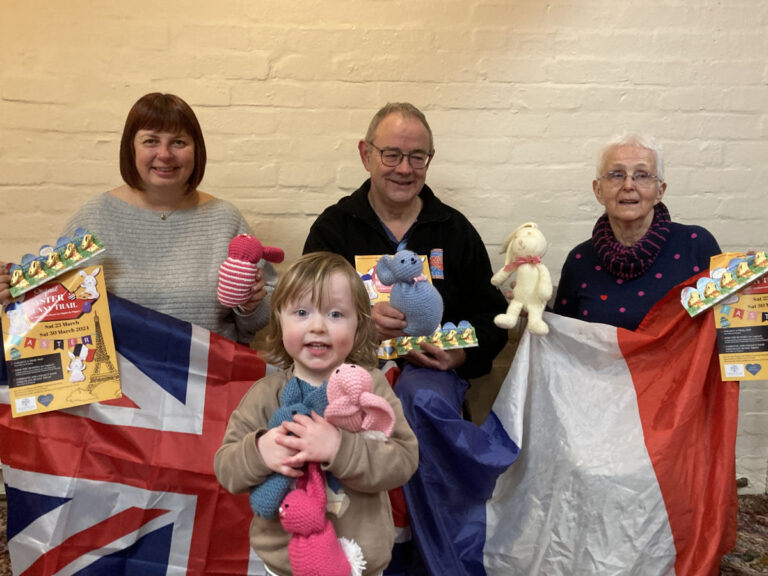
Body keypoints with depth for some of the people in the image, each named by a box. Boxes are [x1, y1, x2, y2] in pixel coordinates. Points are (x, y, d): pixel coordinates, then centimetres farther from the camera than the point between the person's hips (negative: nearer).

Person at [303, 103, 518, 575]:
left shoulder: (456, 230, 12)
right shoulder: (334, 227, 9)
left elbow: (492, 316, 12)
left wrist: (461, 355, -9)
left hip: (436, 372, 1)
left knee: (418, 396, -34)